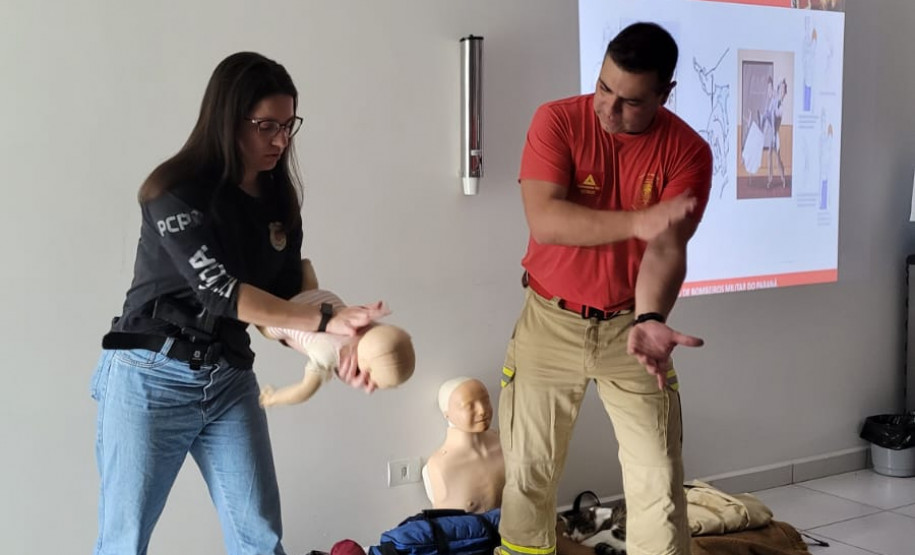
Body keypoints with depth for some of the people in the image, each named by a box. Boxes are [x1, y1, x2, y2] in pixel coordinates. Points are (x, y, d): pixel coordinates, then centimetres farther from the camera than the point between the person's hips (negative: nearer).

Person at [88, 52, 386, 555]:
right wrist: (326, 321, -26)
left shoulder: (279, 203, 6)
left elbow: (285, 306, 3)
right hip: (152, 380, -5)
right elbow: (219, 290, -22)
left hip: (230, 380, 6)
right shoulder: (176, 192, -13)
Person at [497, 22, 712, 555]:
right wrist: (639, 220, -34)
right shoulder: (557, 121, -12)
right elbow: (544, 222, -24)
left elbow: (667, 248, -17)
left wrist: (649, 321, -35)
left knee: (659, 480, 1)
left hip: (628, 325, 0)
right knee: (528, 472, 10)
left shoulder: (688, 151, -9)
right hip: (551, 322, 0)